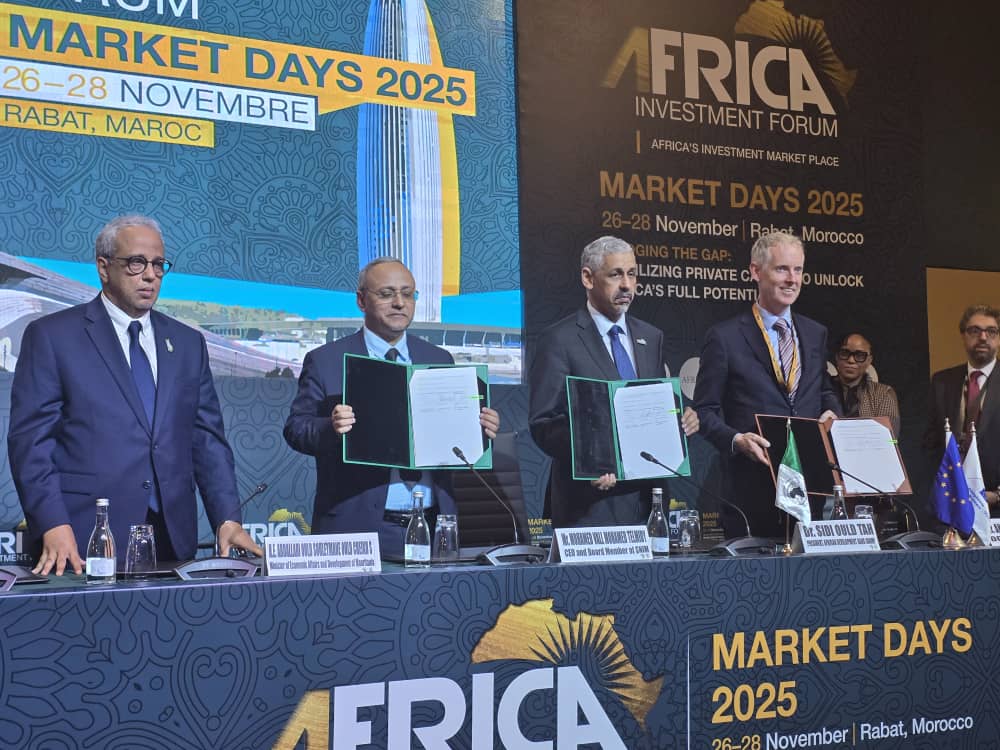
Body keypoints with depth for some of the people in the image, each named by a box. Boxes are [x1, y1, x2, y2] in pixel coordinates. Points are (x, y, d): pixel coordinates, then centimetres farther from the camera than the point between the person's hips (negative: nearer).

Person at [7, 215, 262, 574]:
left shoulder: (188, 343, 15)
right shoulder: (50, 336, 2)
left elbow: (208, 439, 11)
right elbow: (30, 439, -4)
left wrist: (228, 520, -1)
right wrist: (54, 528, -16)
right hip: (85, 543, -3)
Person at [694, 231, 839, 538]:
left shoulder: (816, 334, 13)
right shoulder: (724, 337, -3)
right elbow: (704, 410, -3)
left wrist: (830, 411, 2)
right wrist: (736, 440, -20)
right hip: (753, 487, -4)